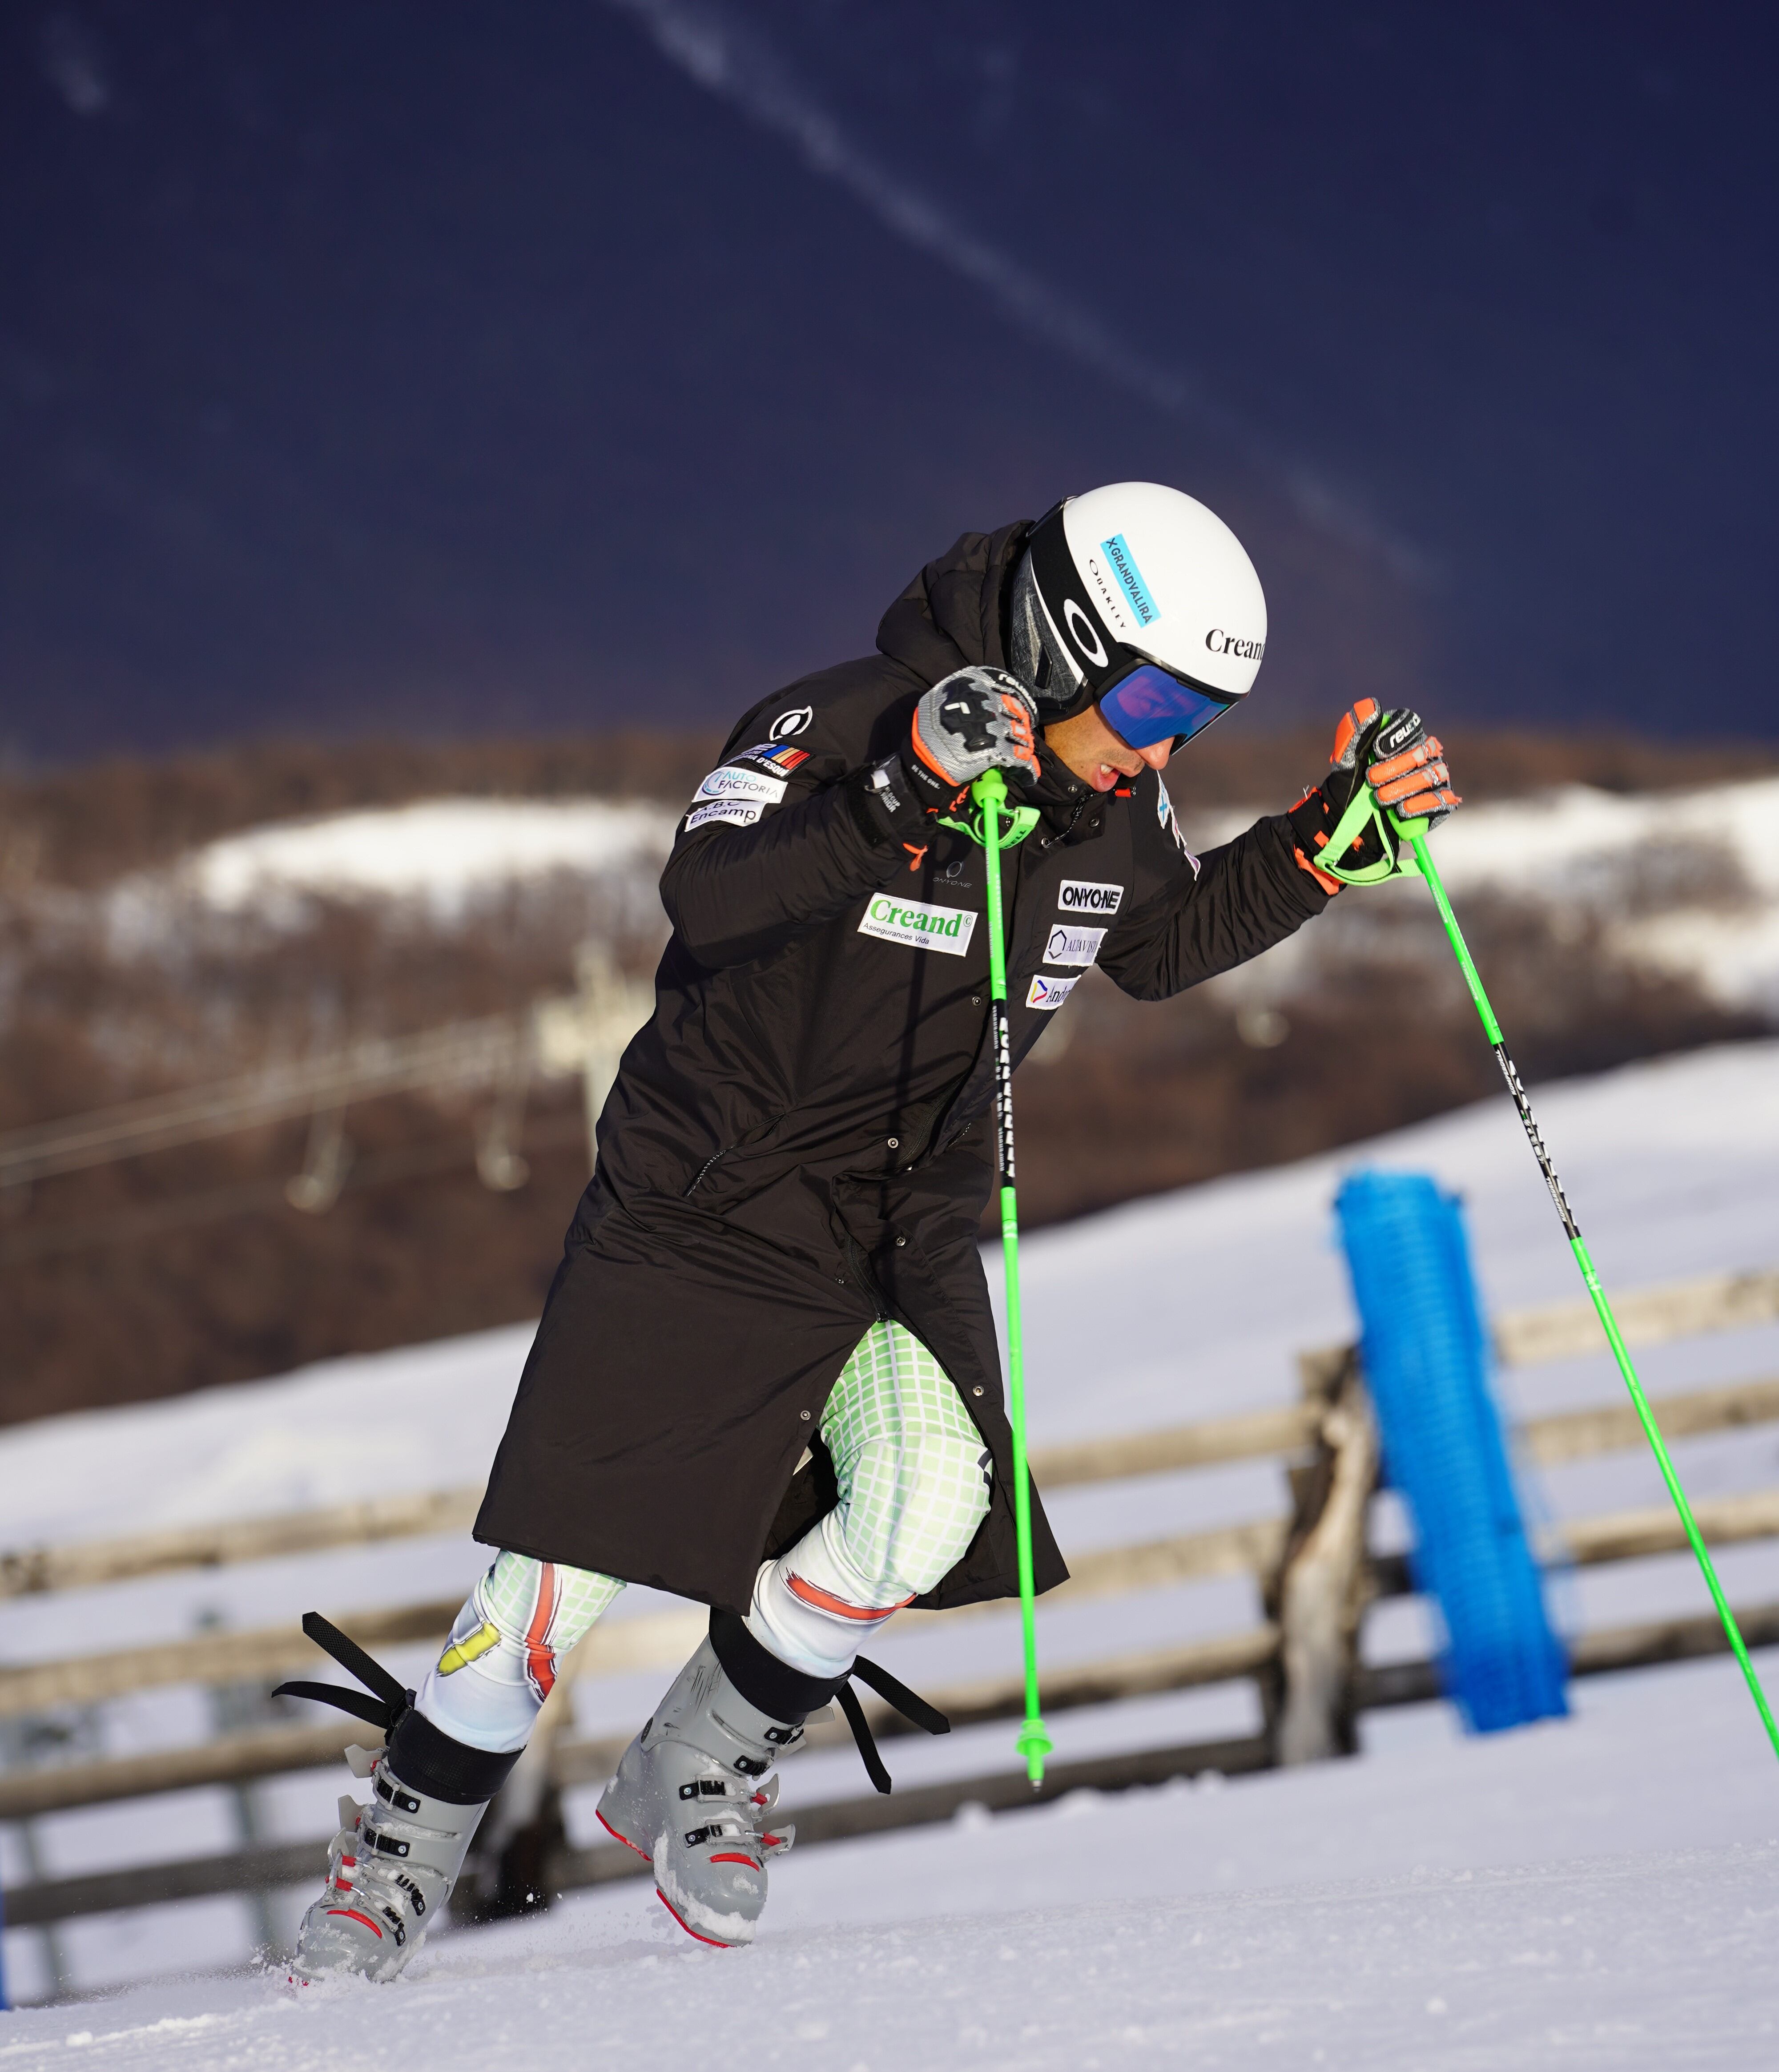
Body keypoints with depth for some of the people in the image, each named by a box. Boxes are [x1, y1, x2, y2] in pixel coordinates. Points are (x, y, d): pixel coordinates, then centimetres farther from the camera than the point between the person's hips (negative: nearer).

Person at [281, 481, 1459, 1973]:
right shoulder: (839, 727, -21)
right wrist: (904, 799, -49)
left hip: (907, 1232, 5)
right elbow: (709, 900, -36)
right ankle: (403, 1847, 20)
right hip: (709, 1203, -5)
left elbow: (1164, 947, 17)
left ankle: (698, 1775, 5)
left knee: (928, 1511, -20)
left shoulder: (1118, 805, -2)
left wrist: (1330, 838, 3)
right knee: (574, 1560, -2)